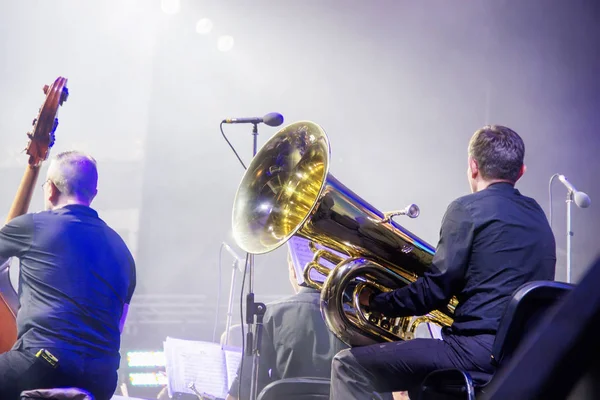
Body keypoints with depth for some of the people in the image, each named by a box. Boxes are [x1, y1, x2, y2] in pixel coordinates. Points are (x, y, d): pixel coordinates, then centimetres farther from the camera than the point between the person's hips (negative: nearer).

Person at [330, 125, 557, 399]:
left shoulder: (468, 209, -6)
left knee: (348, 366, -3)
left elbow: (435, 291, -9)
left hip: (480, 351, -9)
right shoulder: (536, 214, 17)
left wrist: (374, 300, 5)